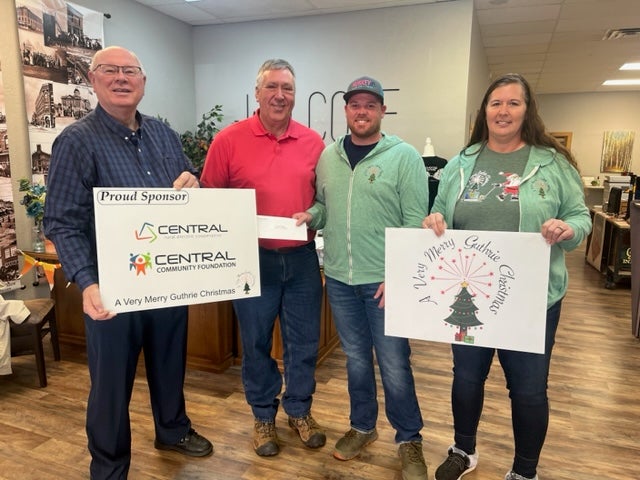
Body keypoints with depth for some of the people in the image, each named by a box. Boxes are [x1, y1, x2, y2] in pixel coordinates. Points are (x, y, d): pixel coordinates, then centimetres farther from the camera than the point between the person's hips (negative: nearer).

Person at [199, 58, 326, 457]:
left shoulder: (313, 142, 3)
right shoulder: (229, 140, -5)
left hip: (303, 258, 2)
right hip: (253, 259, -2)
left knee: (304, 340, 13)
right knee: (257, 342, 13)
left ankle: (299, 410, 37)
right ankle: (263, 416, 35)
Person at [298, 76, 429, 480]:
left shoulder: (404, 156, -7)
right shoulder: (328, 156, 7)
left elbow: (416, 222, -10)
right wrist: (310, 215, -6)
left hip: (385, 280, -4)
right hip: (339, 278, 5)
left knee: (394, 365, 6)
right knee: (356, 358, 19)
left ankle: (410, 440, 28)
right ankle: (362, 426, 39)